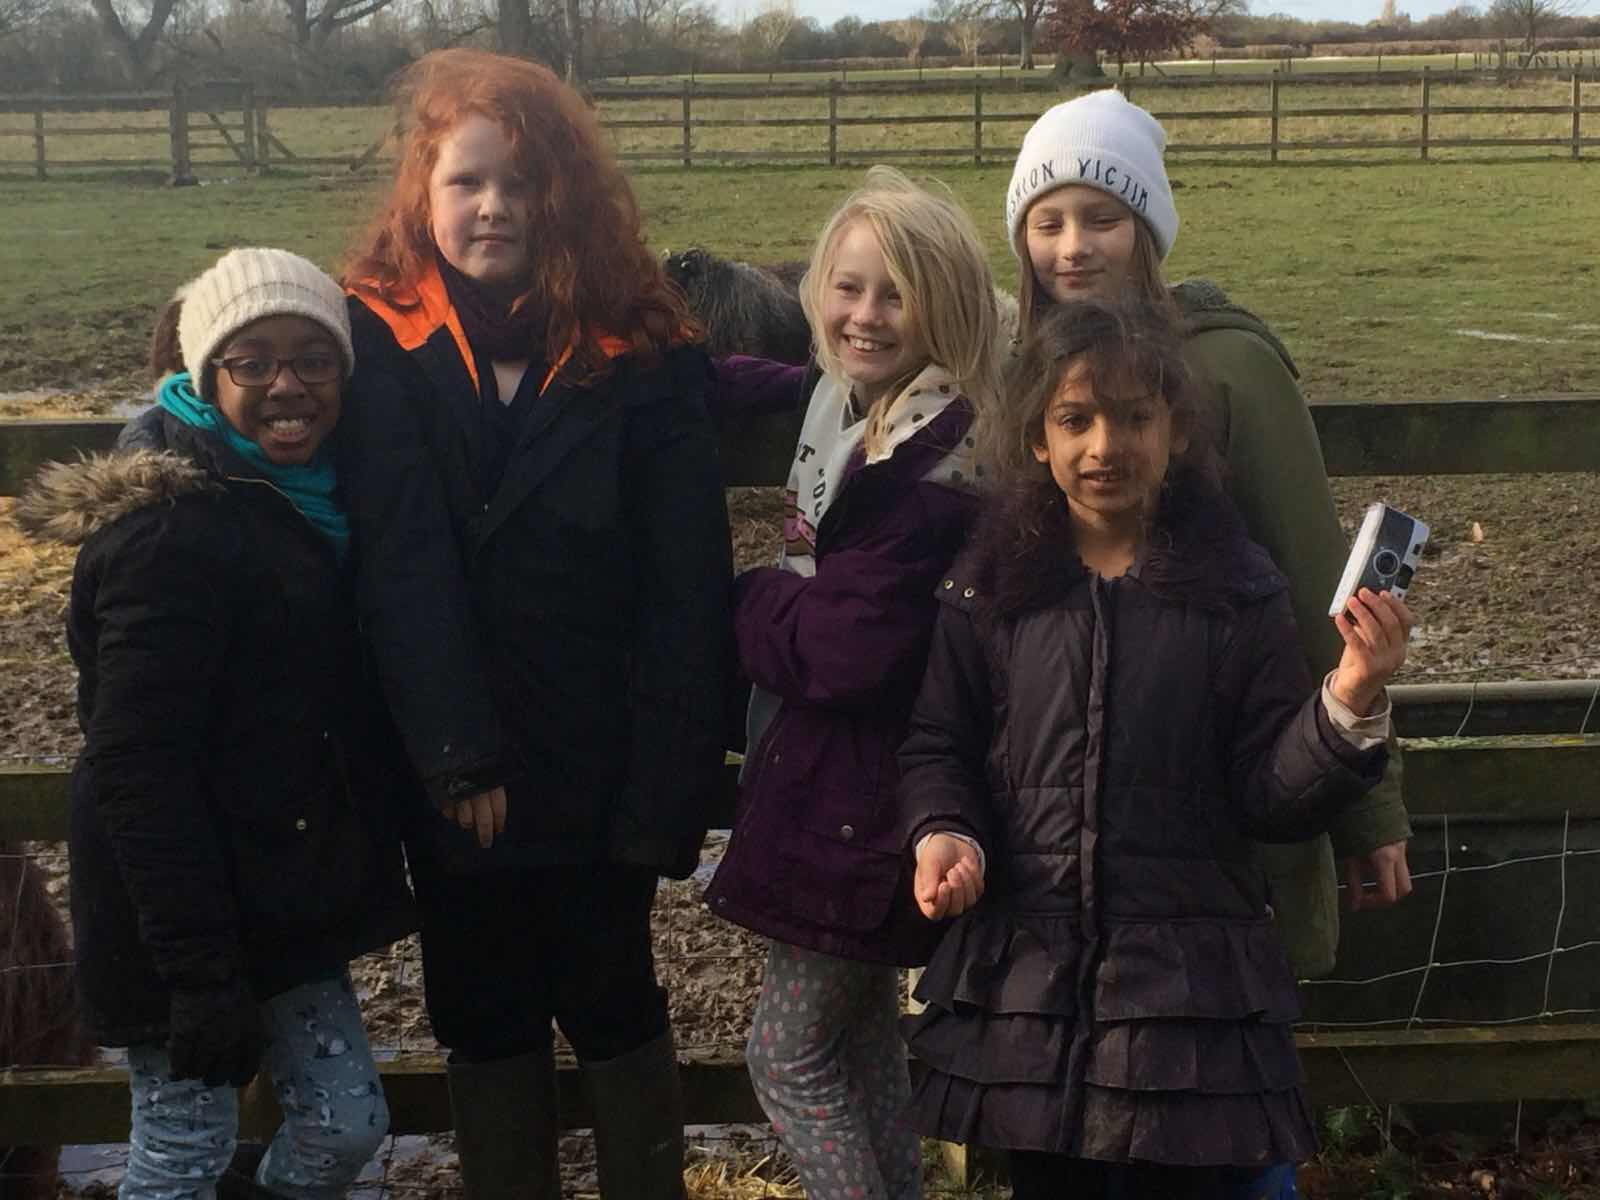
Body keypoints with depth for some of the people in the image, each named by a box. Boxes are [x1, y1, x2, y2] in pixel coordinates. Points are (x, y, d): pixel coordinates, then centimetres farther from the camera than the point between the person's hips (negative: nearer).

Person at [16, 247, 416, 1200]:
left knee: (348, 1122, 12)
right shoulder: (173, 530, -21)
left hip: (290, 897, 8)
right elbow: (140, 770, -24)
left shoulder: (314, 504, 6)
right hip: (192, 913, -8)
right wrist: (200, 971, -24)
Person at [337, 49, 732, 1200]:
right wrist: (458, 759, -18)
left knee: (614, 1010, 11)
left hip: (602, 765, -1)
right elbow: (403, 571, -10)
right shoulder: (385, 343, -2)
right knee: (485, 1022, 13)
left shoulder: (640, 352, -4)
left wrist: (669, 780, -14)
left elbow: (687, 586, -8)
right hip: (453, 771, 1)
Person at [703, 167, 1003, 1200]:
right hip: (848, 783, 10)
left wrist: (748, 598, -8)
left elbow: (839, 650, -25)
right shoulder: (848, 403, 4)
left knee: (788, 1055, 3)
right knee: (863, 1037, 22)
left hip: (858, 798, -10)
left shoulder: (938, 461, -23)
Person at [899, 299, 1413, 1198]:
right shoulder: (989, 585, 2)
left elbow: (1274, 800, -3)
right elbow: (938, 746, 8)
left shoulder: (1238, 588, -1)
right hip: (1025, 978, 2)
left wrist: (1349, 706, -19)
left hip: (1193, 987, -2)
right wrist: (943, 833, -11)